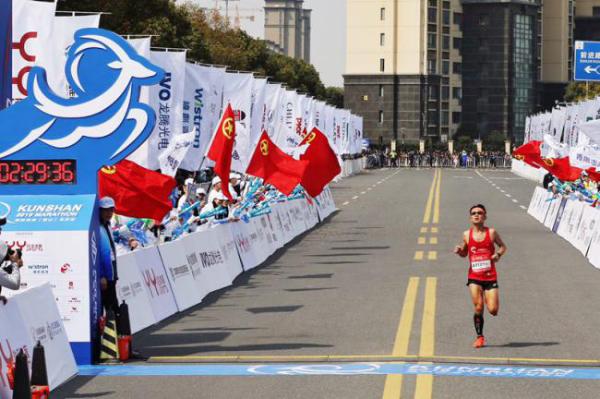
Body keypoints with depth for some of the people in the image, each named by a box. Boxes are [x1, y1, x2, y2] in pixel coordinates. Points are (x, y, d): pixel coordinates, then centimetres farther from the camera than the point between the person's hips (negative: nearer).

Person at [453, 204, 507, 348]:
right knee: (478, 308, -9)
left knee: (493, 310, -8)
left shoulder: (491, 232, -1)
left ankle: (490, 298, 30)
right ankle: (479, 337, 7)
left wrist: (498, 254, -8)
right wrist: (459, 251, -6)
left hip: (490, 276, -1)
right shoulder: (467, 235, 4)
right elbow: (464, 254, 17)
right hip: (474, 277, 1)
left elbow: (502, 246, 13)